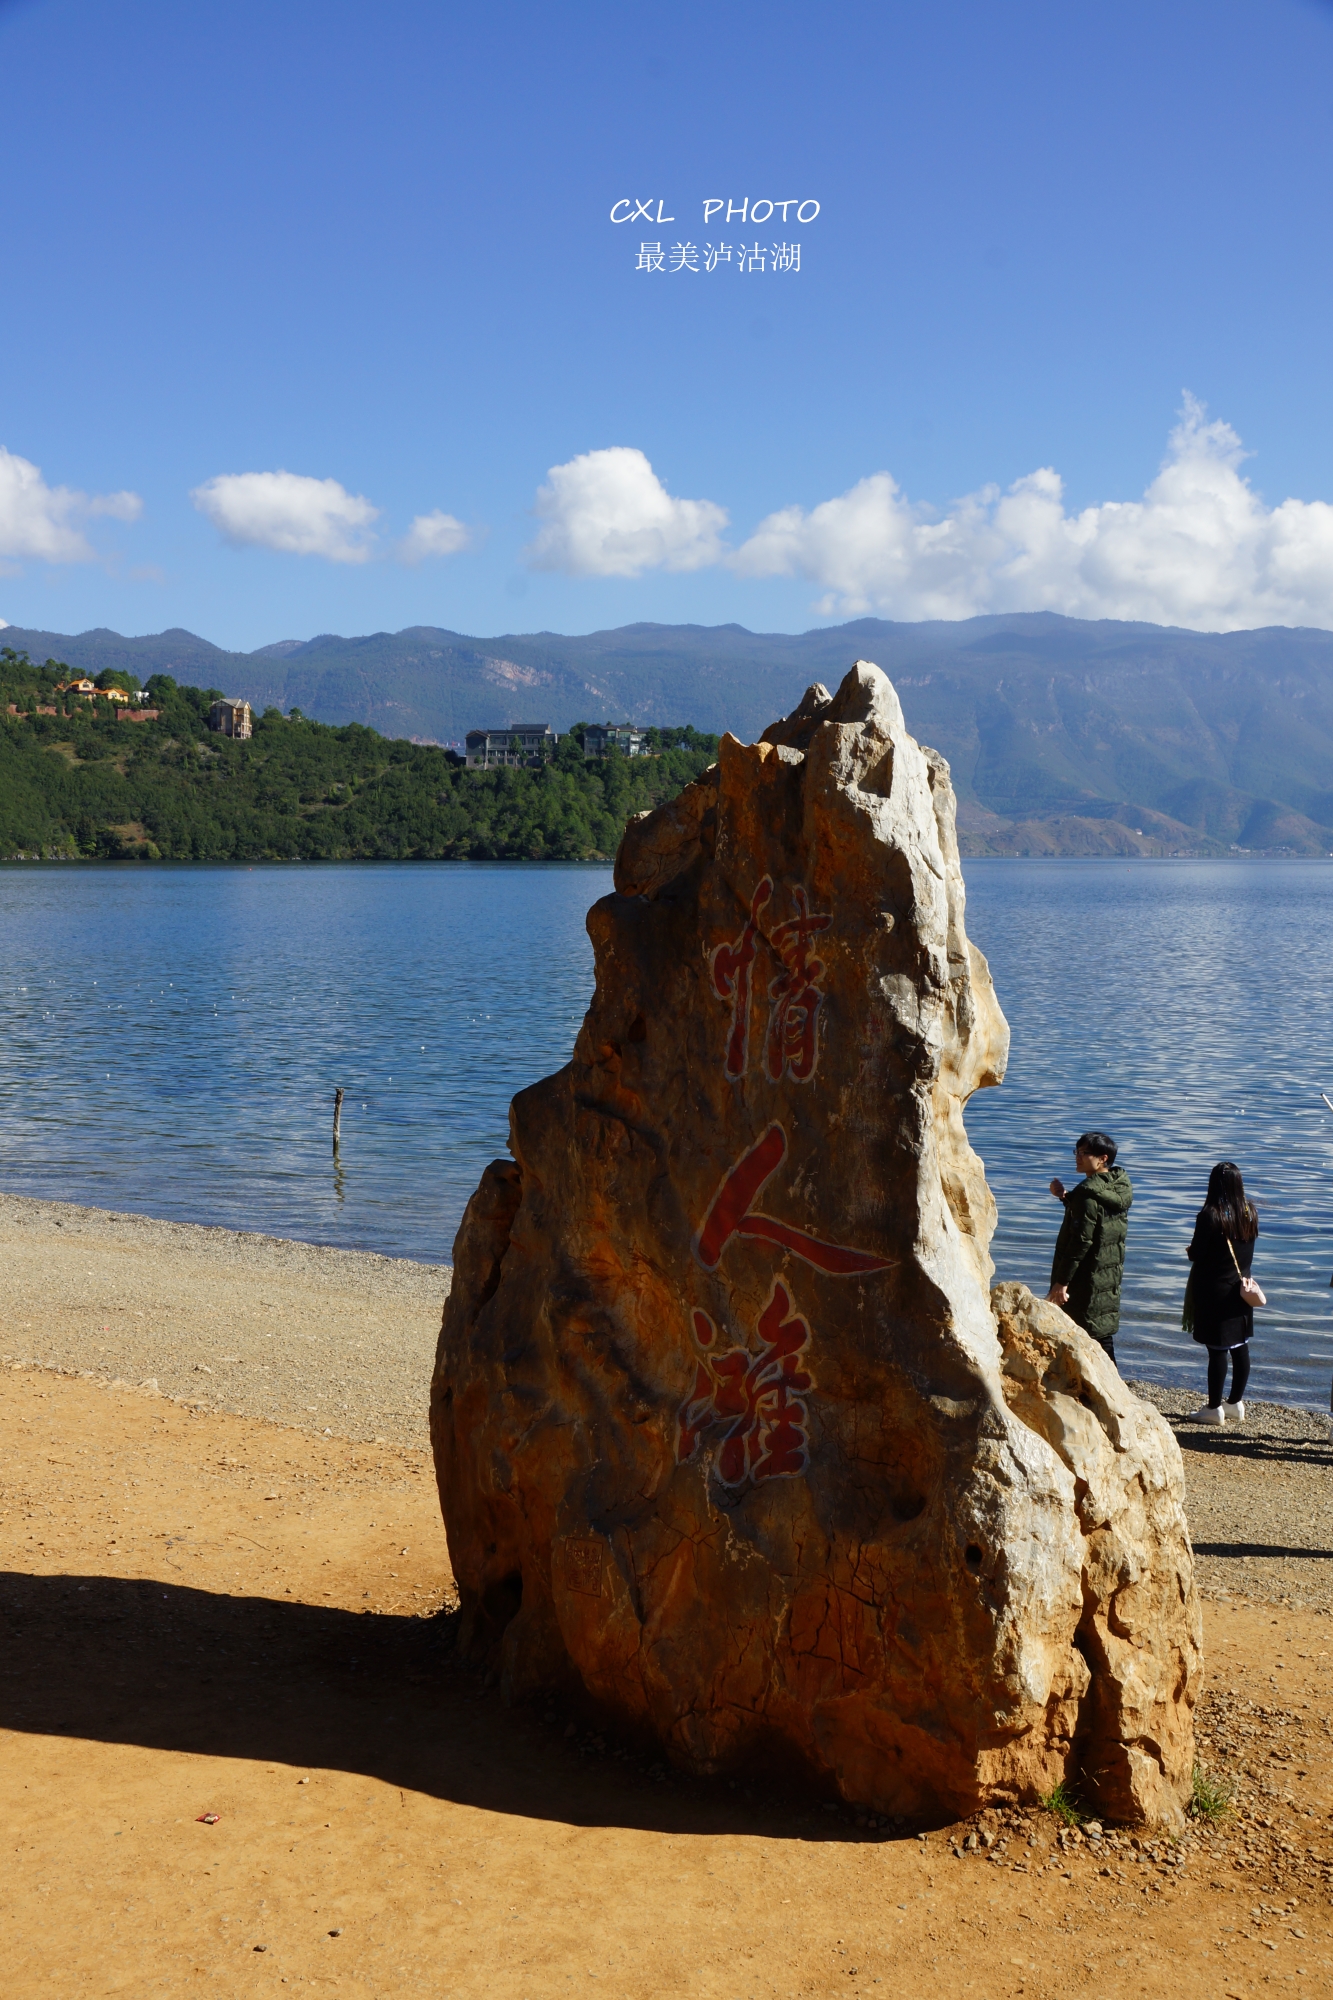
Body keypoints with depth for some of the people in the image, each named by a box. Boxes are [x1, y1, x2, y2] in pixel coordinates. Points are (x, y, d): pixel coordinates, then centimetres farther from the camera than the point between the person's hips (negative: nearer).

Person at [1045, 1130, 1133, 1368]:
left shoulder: (1090, 1192, -19)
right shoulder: (1117, 1189, 8)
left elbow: (1081, 1241, -21)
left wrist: (1061, 1281, -18)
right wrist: (1066, 1197, 10)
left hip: (1088, 1281, -9)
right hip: (1111, 1275, 9)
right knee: (1103, 1335, 16)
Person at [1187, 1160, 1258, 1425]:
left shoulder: (1211, 1215, -19)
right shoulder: (1249, 1212, -1)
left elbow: (1195, 1254, -15)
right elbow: (1247, 1250, 10)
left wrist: (1192, 1252, 7)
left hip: (1215, 1291, -6)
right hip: (1241, 1287, 6)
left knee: (1217, 1350, 1)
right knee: (1240, 1347, 14)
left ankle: (1214, 1408, 10)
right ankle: (1236, 1404, 25)